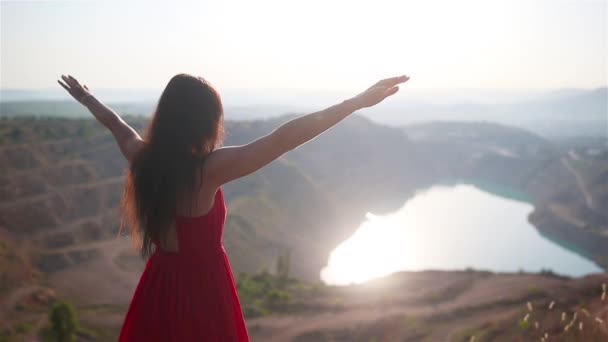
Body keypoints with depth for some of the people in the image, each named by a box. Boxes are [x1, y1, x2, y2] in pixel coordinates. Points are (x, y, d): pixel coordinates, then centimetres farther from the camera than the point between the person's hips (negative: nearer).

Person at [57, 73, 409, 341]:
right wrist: (359, 101, -29)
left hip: (160, 285, 6)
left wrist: (88, 98, 39)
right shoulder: (209, 169, -24)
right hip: (204, 286, -6)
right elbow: (284, 139, -30)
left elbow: (118, 125, 17)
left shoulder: (142, 158, -5)